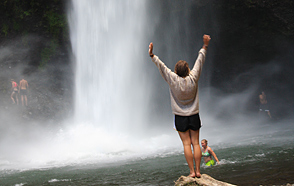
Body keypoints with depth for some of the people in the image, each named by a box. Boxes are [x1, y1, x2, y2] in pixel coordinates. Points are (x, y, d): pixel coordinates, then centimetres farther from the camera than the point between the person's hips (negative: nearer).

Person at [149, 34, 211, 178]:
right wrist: (205, 46, 12)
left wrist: (152, 55, -5)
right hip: (194, 116, 2)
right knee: (195, 143, 5)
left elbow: (161, 66, -11)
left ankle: (192, 171, -2)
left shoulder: (173, 80, -13)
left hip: (180, 117, -2)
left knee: (186, 144, -1)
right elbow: (199, 61, 3)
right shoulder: (193, 78, -7)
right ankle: (198, 171, 5)